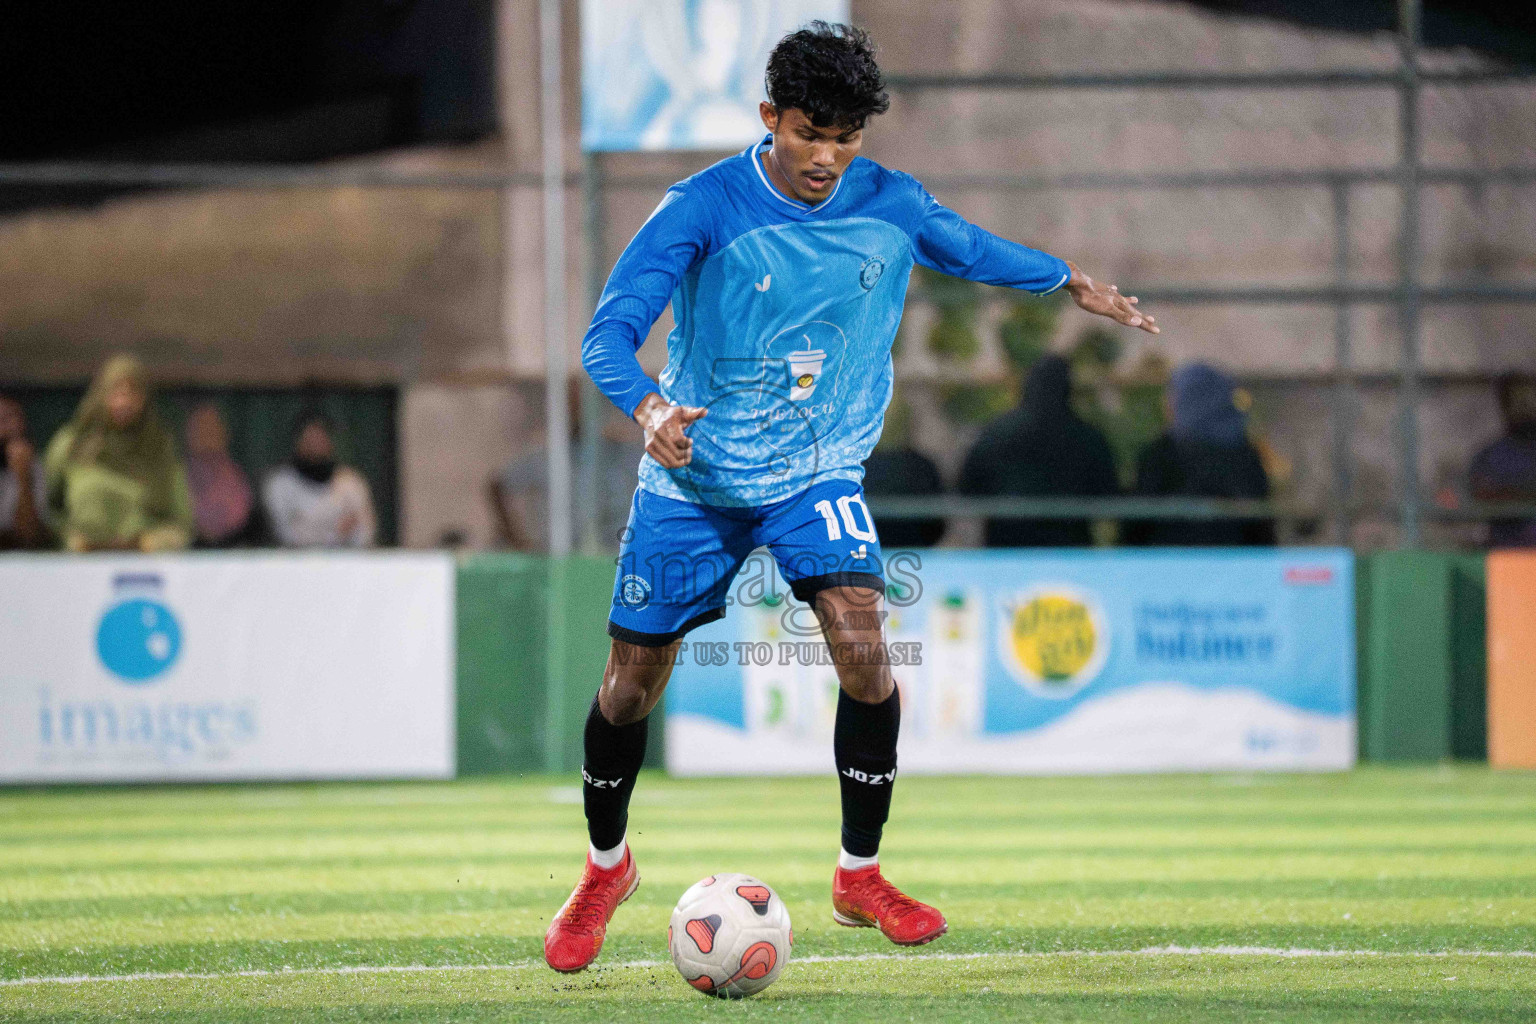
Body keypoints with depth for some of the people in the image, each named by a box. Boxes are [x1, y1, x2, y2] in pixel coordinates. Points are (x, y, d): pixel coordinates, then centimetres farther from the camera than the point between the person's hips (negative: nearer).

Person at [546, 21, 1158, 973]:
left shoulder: (891, 205, -4)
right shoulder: (706, 207, -17)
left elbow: (972, 250, 19)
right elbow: (608, 331, -23)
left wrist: (1072, 281, 31)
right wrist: (649, 406, -43)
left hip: (818, 475, 2)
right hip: (694, 477, -2)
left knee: (864, 649, -21)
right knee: (632, 684, 3)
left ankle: (860, 876, -4)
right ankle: (606, 869, 30)